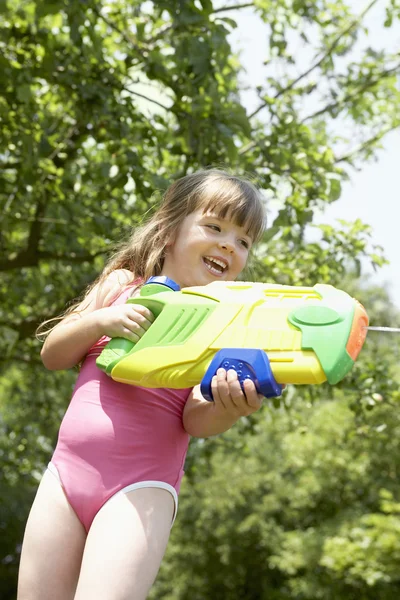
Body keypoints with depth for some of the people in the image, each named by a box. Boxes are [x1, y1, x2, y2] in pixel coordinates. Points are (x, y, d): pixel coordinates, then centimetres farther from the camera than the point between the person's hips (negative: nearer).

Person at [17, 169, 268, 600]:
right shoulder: (122, 286, 9)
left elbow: (197, 421, -8)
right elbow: (52, 356, 11)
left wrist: (229, 408, -31)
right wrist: (100, 321, -8)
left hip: (140, 489, -3)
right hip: (65, 471, 3)